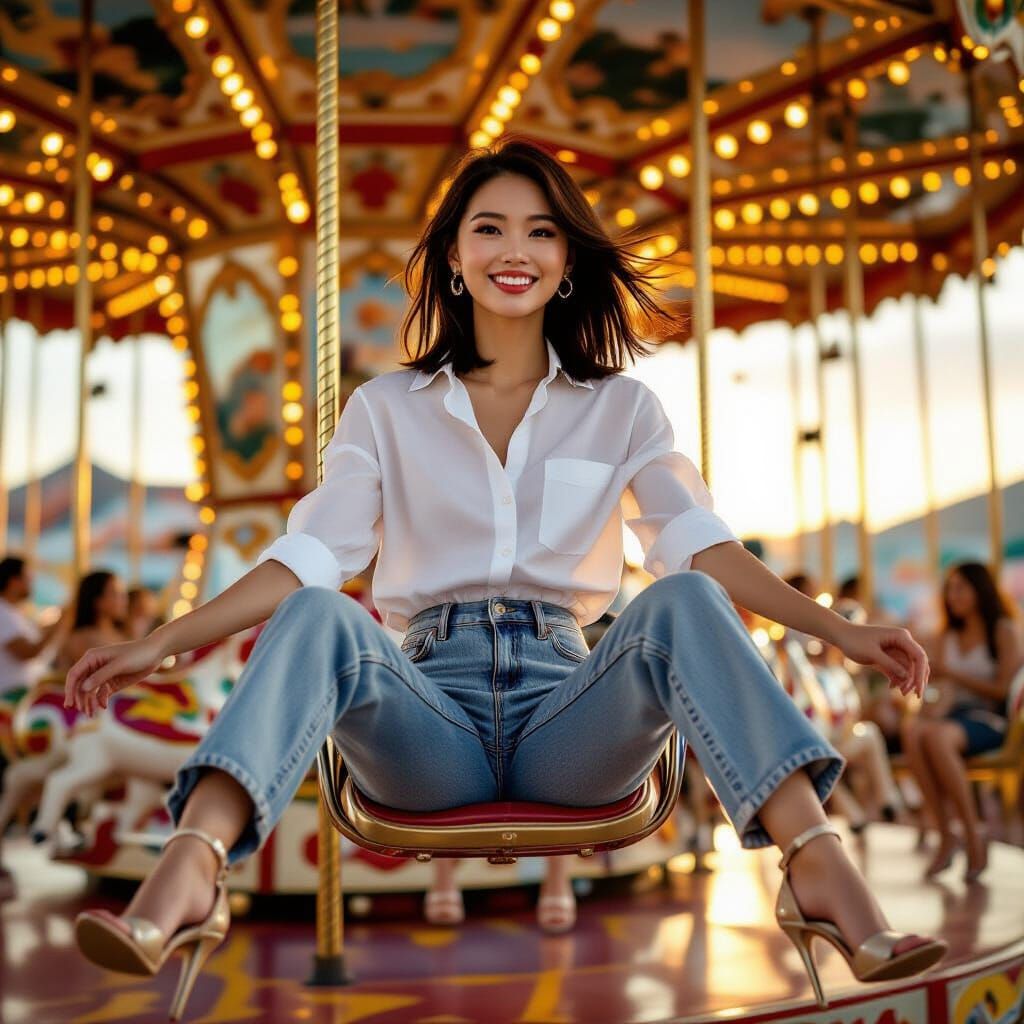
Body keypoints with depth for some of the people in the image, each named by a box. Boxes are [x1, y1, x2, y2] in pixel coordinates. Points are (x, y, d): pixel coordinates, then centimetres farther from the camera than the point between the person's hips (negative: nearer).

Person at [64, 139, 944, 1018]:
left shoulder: (621, 407, 14)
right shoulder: (388, 409, 13)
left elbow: (700, 544, 0)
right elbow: (308, 557, 4)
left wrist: (839, 630, -15)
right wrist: (158, 644, -8)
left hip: (568, 705, 0)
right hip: (433, 708, 0)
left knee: (683, 602, -27)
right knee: (317, 616, -29)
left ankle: (821, 868, -42)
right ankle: (184, 882, -48)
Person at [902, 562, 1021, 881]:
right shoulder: (945, 638, 18)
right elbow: (945, 692, 8)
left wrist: (954, 674, -11)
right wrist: (934, 708, -13)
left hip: (990, 720, -4)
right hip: (954, 715, 4)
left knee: (937, 736, -37)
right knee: (912, 728, -32)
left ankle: (973, 836, -26)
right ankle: (945, 835, -32)